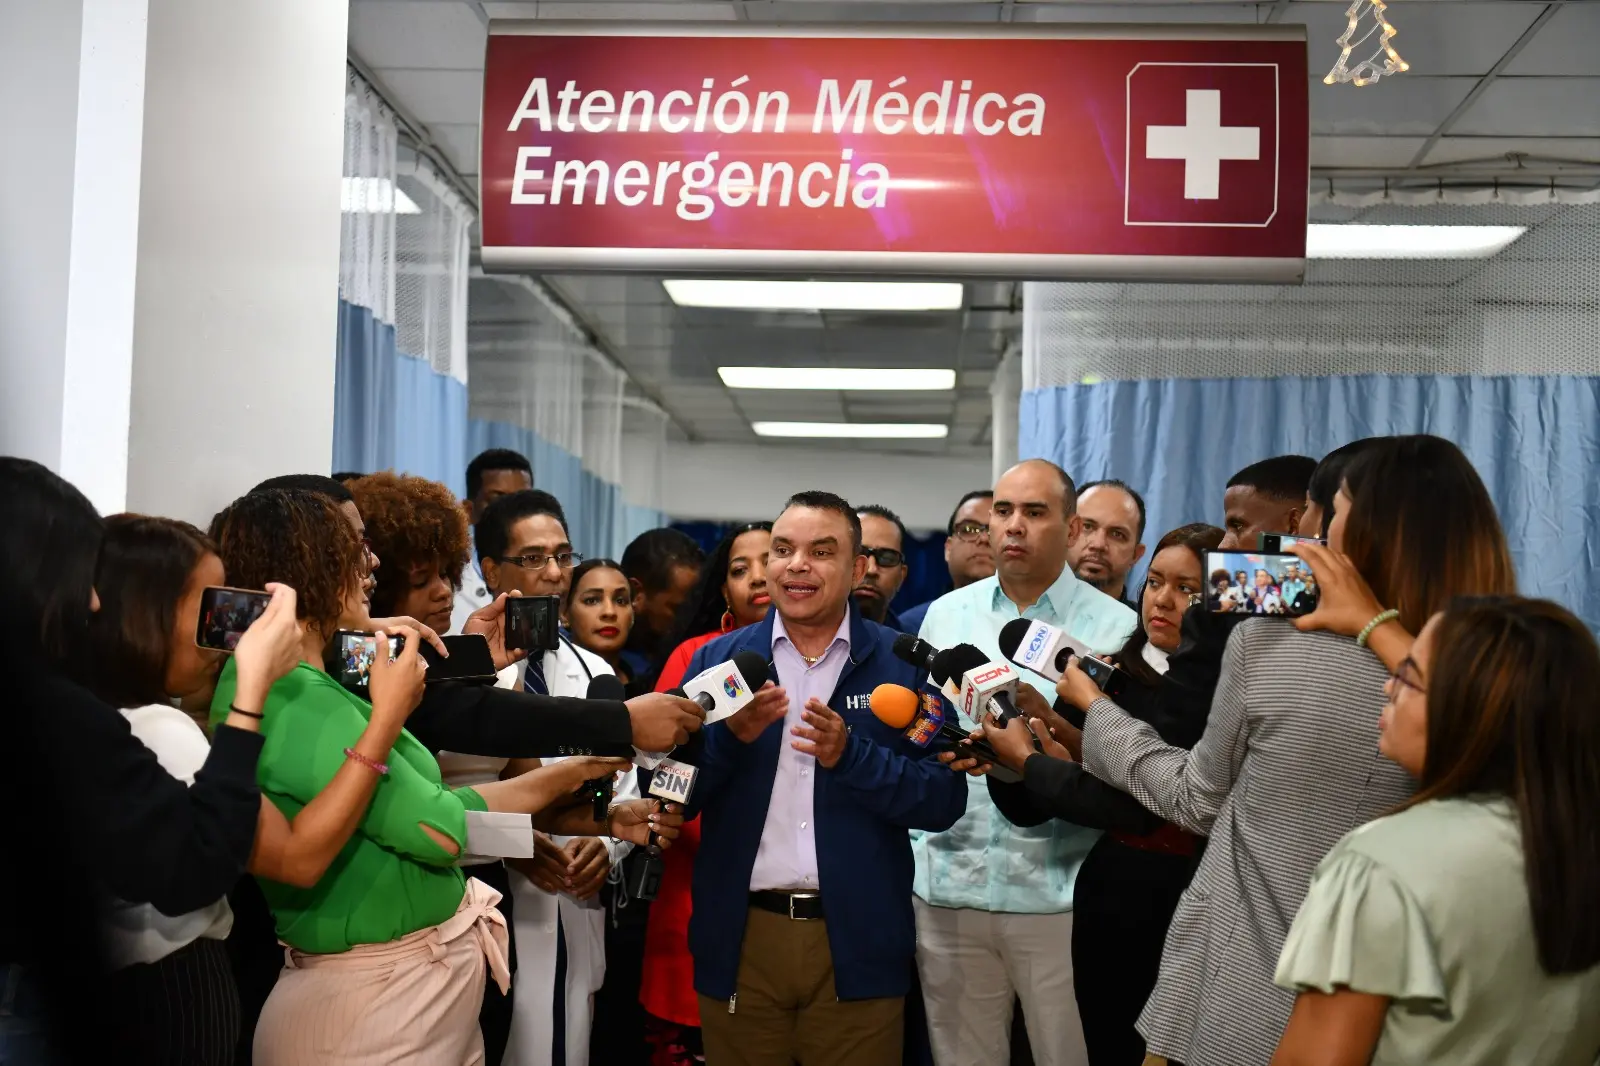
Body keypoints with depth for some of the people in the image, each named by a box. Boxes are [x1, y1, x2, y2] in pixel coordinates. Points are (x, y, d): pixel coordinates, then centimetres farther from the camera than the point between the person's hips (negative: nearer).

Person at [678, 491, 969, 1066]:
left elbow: (946, 799, -6)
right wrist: (730, 734, -17)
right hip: (740, 939, 2)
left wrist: (849, 755, -20)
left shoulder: (905, 662, -1)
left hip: (858, 943, -1)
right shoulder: (719, 659, 3)